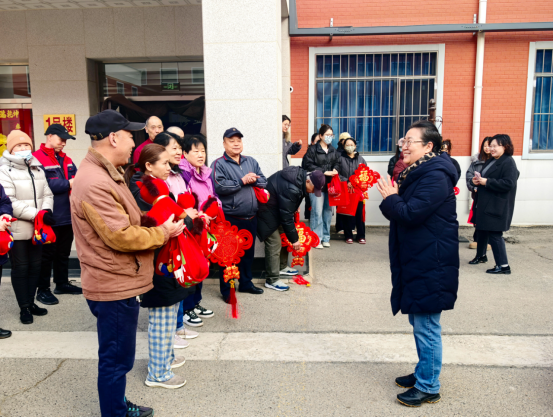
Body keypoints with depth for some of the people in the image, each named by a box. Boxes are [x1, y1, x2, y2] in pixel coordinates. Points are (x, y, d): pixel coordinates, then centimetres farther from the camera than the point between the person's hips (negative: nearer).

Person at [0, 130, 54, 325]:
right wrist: (38, 214, -22)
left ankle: (31, 303, 26)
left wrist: (47, 211, -13)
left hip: (37, 228, 6)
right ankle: (24, 308, 16)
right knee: (20, 268, 4)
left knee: (35, 266, 12)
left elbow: (47, 194, 8)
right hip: (17, 230, -5)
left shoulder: (38, 169, 11)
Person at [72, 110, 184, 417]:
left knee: (117, 356, 24)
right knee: (116, 360, 5)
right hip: (114, 286, -11)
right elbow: (121, 236, -25)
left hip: (118, 282, 11)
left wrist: (159, 225, 3)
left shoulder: (105, 174, 11)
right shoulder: (94, 183, -24)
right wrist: (163, 233, -12)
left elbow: (126, 220, 17)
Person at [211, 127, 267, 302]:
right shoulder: (219, 164, -6)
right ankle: (226, 290, 16)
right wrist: (242, 181, -16)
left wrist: (254, 179, -11)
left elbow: (264, 182, 9)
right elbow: (219, 186, -20)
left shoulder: (251, 162, 13)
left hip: (251, 218, 6)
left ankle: (246, 283, 35)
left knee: (248, 252, 18)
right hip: (230, 219, -6)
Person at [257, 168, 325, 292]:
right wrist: (294, 239, -20)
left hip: (277, 209, 11)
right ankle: (272, 280, -1)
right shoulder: (290, 189, -35)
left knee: (284, 238, 18)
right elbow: (287, 217, -28)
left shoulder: (301, 175, -7)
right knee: (274, 244, -9)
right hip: (267, 213, -10)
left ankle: (281, 268, 33)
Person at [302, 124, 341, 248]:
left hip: (330, 185, 6)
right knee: (317, 212, -8)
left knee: (328, 211, 11)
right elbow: (309, 165, -11)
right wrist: (324, 172, -14)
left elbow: (338, 162, 22)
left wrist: (335, 169, -1)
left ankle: (326, 238, 21)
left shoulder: (333, 151, 13)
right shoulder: (313, 150, -5)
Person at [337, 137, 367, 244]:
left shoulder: (361, 159, 13)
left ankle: (361, 236, 8)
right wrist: (347, 182, -13)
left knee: (359, 213, 0)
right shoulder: (341, 159, 5)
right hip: (345, 191, -2)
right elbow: (337, 174, -2)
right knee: (347, 213, 1)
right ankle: (348, 236, 11)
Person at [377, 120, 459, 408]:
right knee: (418, 321, 20)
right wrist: (393, 198, -1)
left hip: (431, 264, -10)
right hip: (416, 261, 10)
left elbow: (410, 214, -23)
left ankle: (428, 388, 16)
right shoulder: (417, 173, 13)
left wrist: (390, 198, -10)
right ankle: (423, 373, 36)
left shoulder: (435, 176, -19)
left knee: (426, 326, 1)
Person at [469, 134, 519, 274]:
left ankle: (503, 265, 1)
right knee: (481, 230, 19)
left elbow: (509, 183, -24)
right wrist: (478, 181, 1)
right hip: (485, 204, 9)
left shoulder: (508, 162, -13)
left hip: (497, 207, -9)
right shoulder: (491, 161, 14)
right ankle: (481, 256, 37)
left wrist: (487, 182, -22)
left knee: (494, 234, -7)